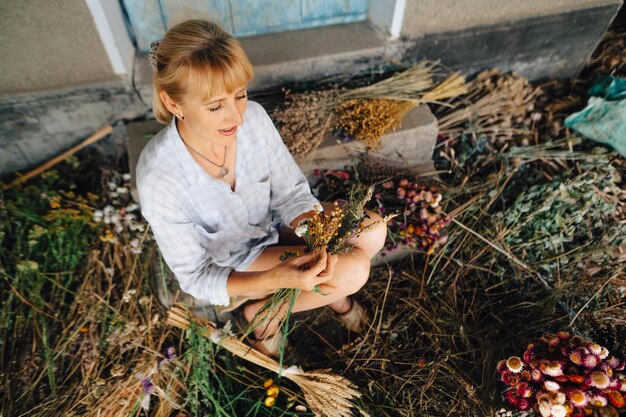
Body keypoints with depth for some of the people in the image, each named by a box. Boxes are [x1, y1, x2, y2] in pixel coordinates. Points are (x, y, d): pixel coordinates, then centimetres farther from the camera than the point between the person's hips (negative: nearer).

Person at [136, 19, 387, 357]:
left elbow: (291, 192, -10)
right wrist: (275, 278, -37)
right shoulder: (157, 178, -31)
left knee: (373, 231, -11)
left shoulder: (254, 117, -22)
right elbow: (195, 277, -22)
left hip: (272, 225, 5)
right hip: (228, 264, -4)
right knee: (354, 272, -19)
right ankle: (262, 310, 6)